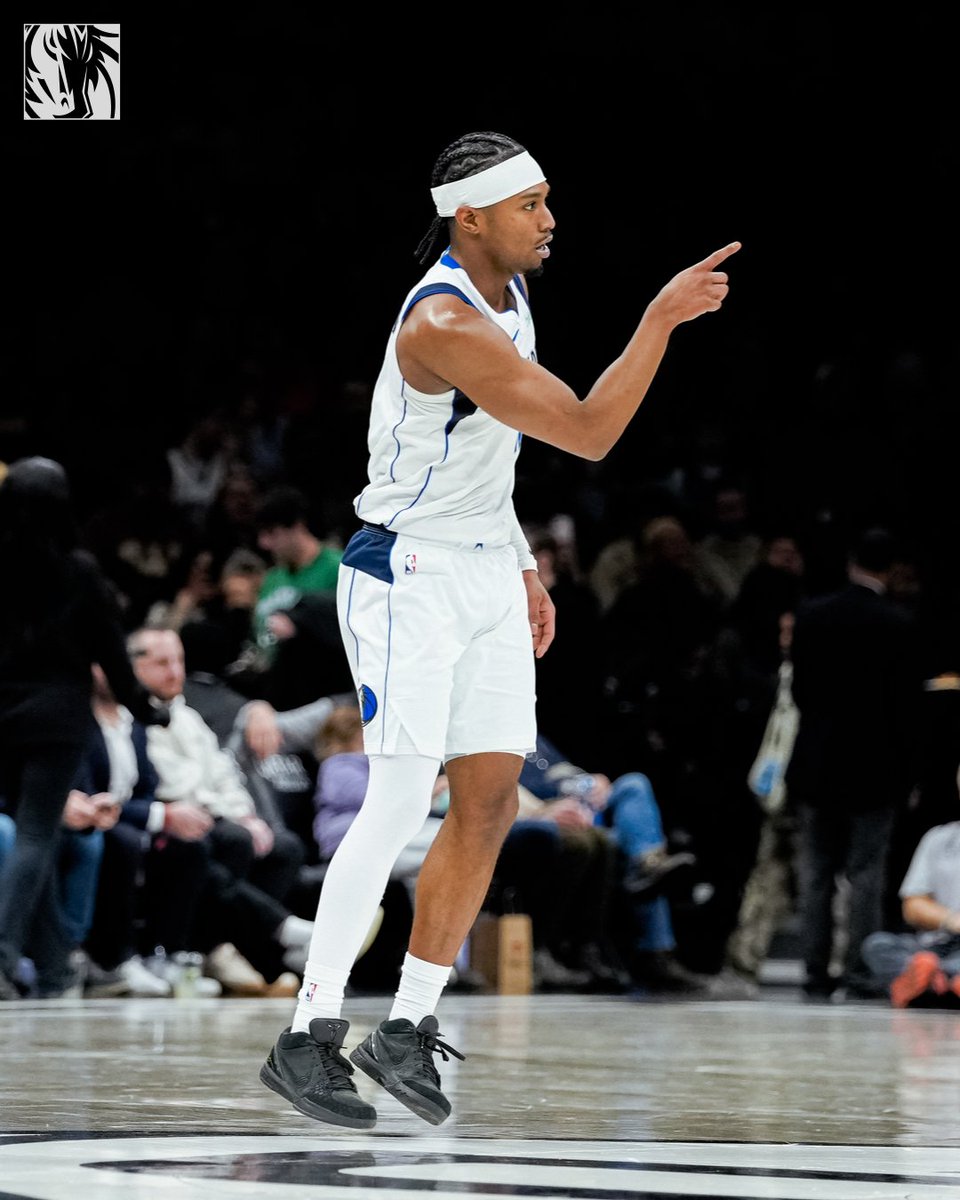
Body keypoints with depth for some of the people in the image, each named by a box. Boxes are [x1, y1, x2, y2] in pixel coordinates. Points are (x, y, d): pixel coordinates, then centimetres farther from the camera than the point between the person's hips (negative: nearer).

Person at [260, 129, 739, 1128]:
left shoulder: (507, 292, 7)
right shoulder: (443, 324, -24)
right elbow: (587, 434, -26)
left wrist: (523, 570, 19)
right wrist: (662, 317, -28)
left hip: (488, 572, 9)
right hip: (408, 577, -9)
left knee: (490, 801, 3)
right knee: (400, 803, -13)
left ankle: (408, 1027, 11)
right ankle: (307, 1038, -7)